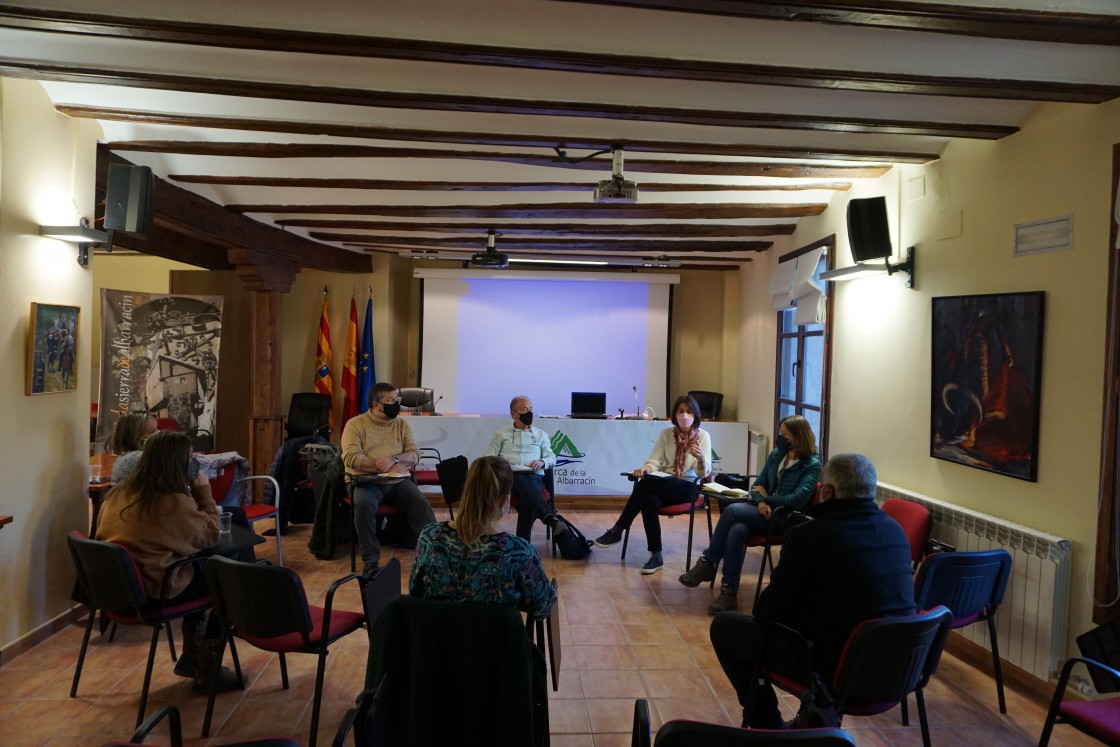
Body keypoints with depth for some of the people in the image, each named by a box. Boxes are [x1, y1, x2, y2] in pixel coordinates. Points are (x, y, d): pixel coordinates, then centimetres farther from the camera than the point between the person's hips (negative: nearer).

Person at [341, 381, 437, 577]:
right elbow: (351, 457, -10)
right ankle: (371, 561, -27)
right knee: (364, 504, -35)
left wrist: (393, 460, -17)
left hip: (397, 481, 3)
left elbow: (414, 454, 4)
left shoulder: (401, 425, 14)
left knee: (421, 504, -24)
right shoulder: (355, 424, 3)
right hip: (367, 481, -3)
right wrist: (381, 465, -16)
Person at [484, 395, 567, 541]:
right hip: (510, 476, -2)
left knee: (527, 497, -37)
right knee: (522, 481, -41)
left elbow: (552, 458, 19)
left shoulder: (541, 434, 25)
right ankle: (551, 518, -58)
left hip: (534, 476, 2)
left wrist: (542, 462, -5)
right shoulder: (501, 434, 21)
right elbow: (489, 457, 14)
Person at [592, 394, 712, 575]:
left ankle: (618, 530, -22)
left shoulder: (703, 436, -4)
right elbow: (654, 462, 0)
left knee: (646, 484, -32)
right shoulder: (666, 434, 4)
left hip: (687, 487, -3)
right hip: (664, 484, 3)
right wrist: (644, 469, -24)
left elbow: (704, 473, -12)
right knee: (649, 501, -35)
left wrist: (700, 457, -35)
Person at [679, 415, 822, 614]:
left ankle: (707, 563, -15)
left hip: (786, 519, -5)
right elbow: (758, 484, 12)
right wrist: (761, 502, -10)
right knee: (737, 530, -30)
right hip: (766, 512, 6)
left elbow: (798, 499, -16)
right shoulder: (777, 454, 14)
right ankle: (729, 592, -28)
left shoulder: (812, 464, -5)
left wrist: (765, 497, -7)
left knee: (732, 510, -28)